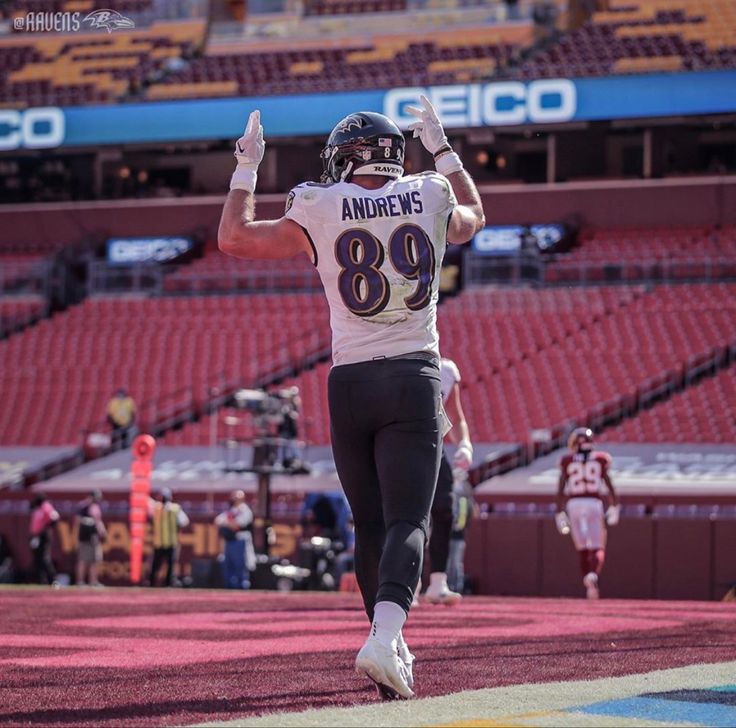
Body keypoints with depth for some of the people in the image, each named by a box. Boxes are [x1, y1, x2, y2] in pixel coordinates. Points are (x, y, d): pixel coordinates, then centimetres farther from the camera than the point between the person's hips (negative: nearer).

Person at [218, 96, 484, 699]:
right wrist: (442, 149, 41)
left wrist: (246, 168, 24)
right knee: (407, 521, -8)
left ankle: (391, 651, 18)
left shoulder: (320, 213, 0)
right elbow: (473, 216, 31)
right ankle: (385, 637, -29)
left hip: (350, 382, 0)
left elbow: (234, 238, 12)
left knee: (370, 524, 12)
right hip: (415, 381, 0)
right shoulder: (431, 199, 5)